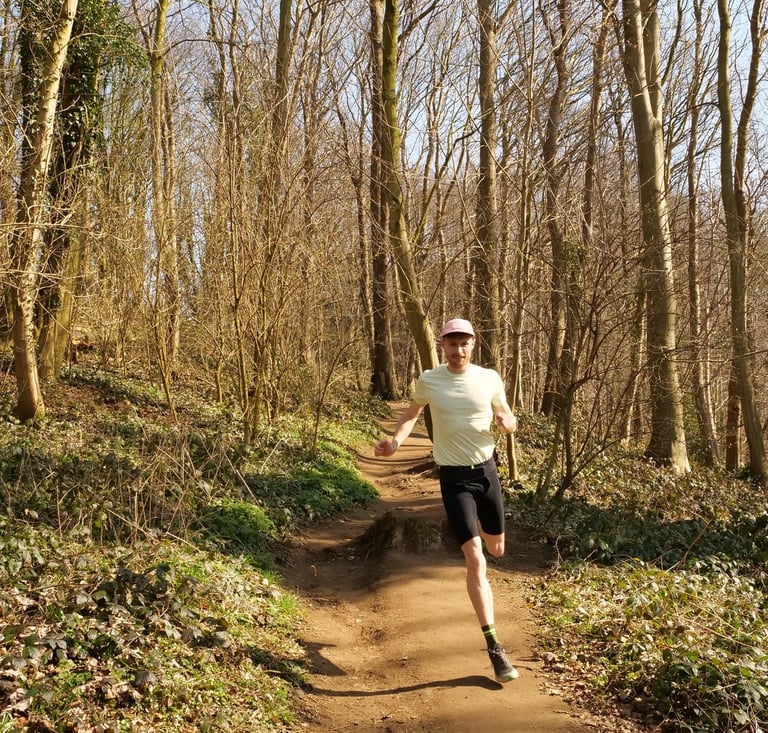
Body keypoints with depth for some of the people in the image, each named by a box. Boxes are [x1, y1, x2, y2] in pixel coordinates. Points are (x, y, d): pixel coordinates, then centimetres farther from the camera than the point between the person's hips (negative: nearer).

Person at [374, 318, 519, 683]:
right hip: (454, 478, -3)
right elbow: (412, 413, 12)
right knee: (475, 560, -10)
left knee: (496, 549, 18)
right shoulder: (428, 380, -7)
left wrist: (506, 421, -17)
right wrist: (395, 440, -6)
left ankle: (476, 526, 57)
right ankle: (494, 647, -6)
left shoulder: (490, 378, -4)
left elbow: (509, 421, 7)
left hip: (486, 470, 3)